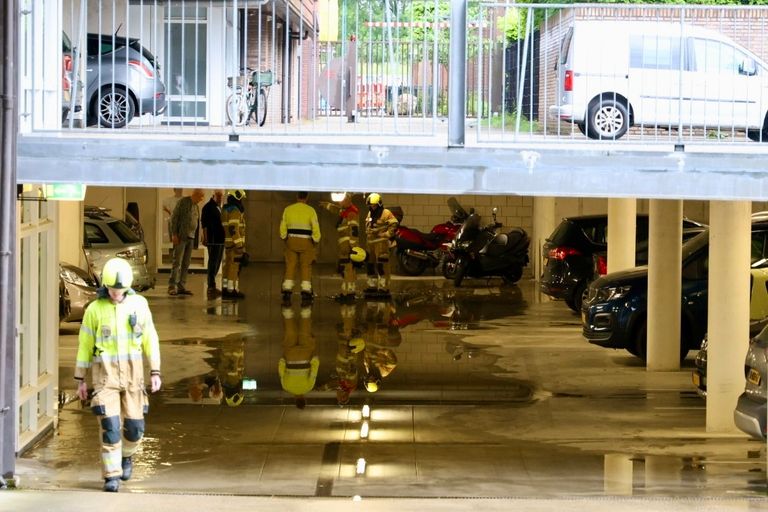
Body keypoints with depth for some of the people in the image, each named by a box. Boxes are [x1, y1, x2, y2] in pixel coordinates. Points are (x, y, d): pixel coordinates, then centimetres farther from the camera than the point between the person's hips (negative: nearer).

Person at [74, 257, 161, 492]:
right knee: (110, 426, -11)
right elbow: (85, 346, 3)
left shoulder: (139, 304, -1)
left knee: (134, 426, 5)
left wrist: (155, 373, -3)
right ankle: (112, 476, -2)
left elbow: (150, 339, 2)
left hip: (132, 373, 2)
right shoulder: (94, 309, -4)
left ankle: (126, 455, 37)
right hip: (105, 374, -2)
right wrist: (80, 381, 5)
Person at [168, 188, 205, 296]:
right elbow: (174, 217, -8)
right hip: (180, 237, -7)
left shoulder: (196, 206, 17)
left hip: (191, 237, 7)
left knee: (186, 264, 4)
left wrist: (196, 240, 11)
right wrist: (174, 234, -15)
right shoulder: (183, 202, -5)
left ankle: (181, 287, 6)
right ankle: (172, 287, -13)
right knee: (177, 262, -11)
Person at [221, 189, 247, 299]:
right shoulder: (235, 211, -15)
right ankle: (232, 290, -8)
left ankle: (225, 289, 16)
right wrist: (239, 245, -23)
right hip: (235, 243, -10)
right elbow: (233, 229, -22)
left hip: (228, 242, 10)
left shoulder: (226, 210, 15)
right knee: (234, 266, -7)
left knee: (228, 265, 13)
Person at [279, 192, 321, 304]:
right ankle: (306, 292, 2)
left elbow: (283, 227, 6)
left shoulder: (288, 209, 1)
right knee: (306, 267, 5)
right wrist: (316, 241, 6)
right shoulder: (310, 210, -6)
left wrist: (285, 240, 19)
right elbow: (315, 228, -8)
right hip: (306, 242, -2)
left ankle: (287, 291, 0)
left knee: (290, 266, 5)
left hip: (291, 241, 2)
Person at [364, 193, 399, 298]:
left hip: (381, 242, -8)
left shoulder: (386, 213, -6)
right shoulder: (369, 215, 19)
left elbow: (394, 224, -11)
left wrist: (388, 234, -14)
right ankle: (372, 285, 21)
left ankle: (384, 287, -14)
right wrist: (367, 236, 22)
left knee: (382, 265, -12)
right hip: (371, 242, 8)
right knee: (371, 265, 12)